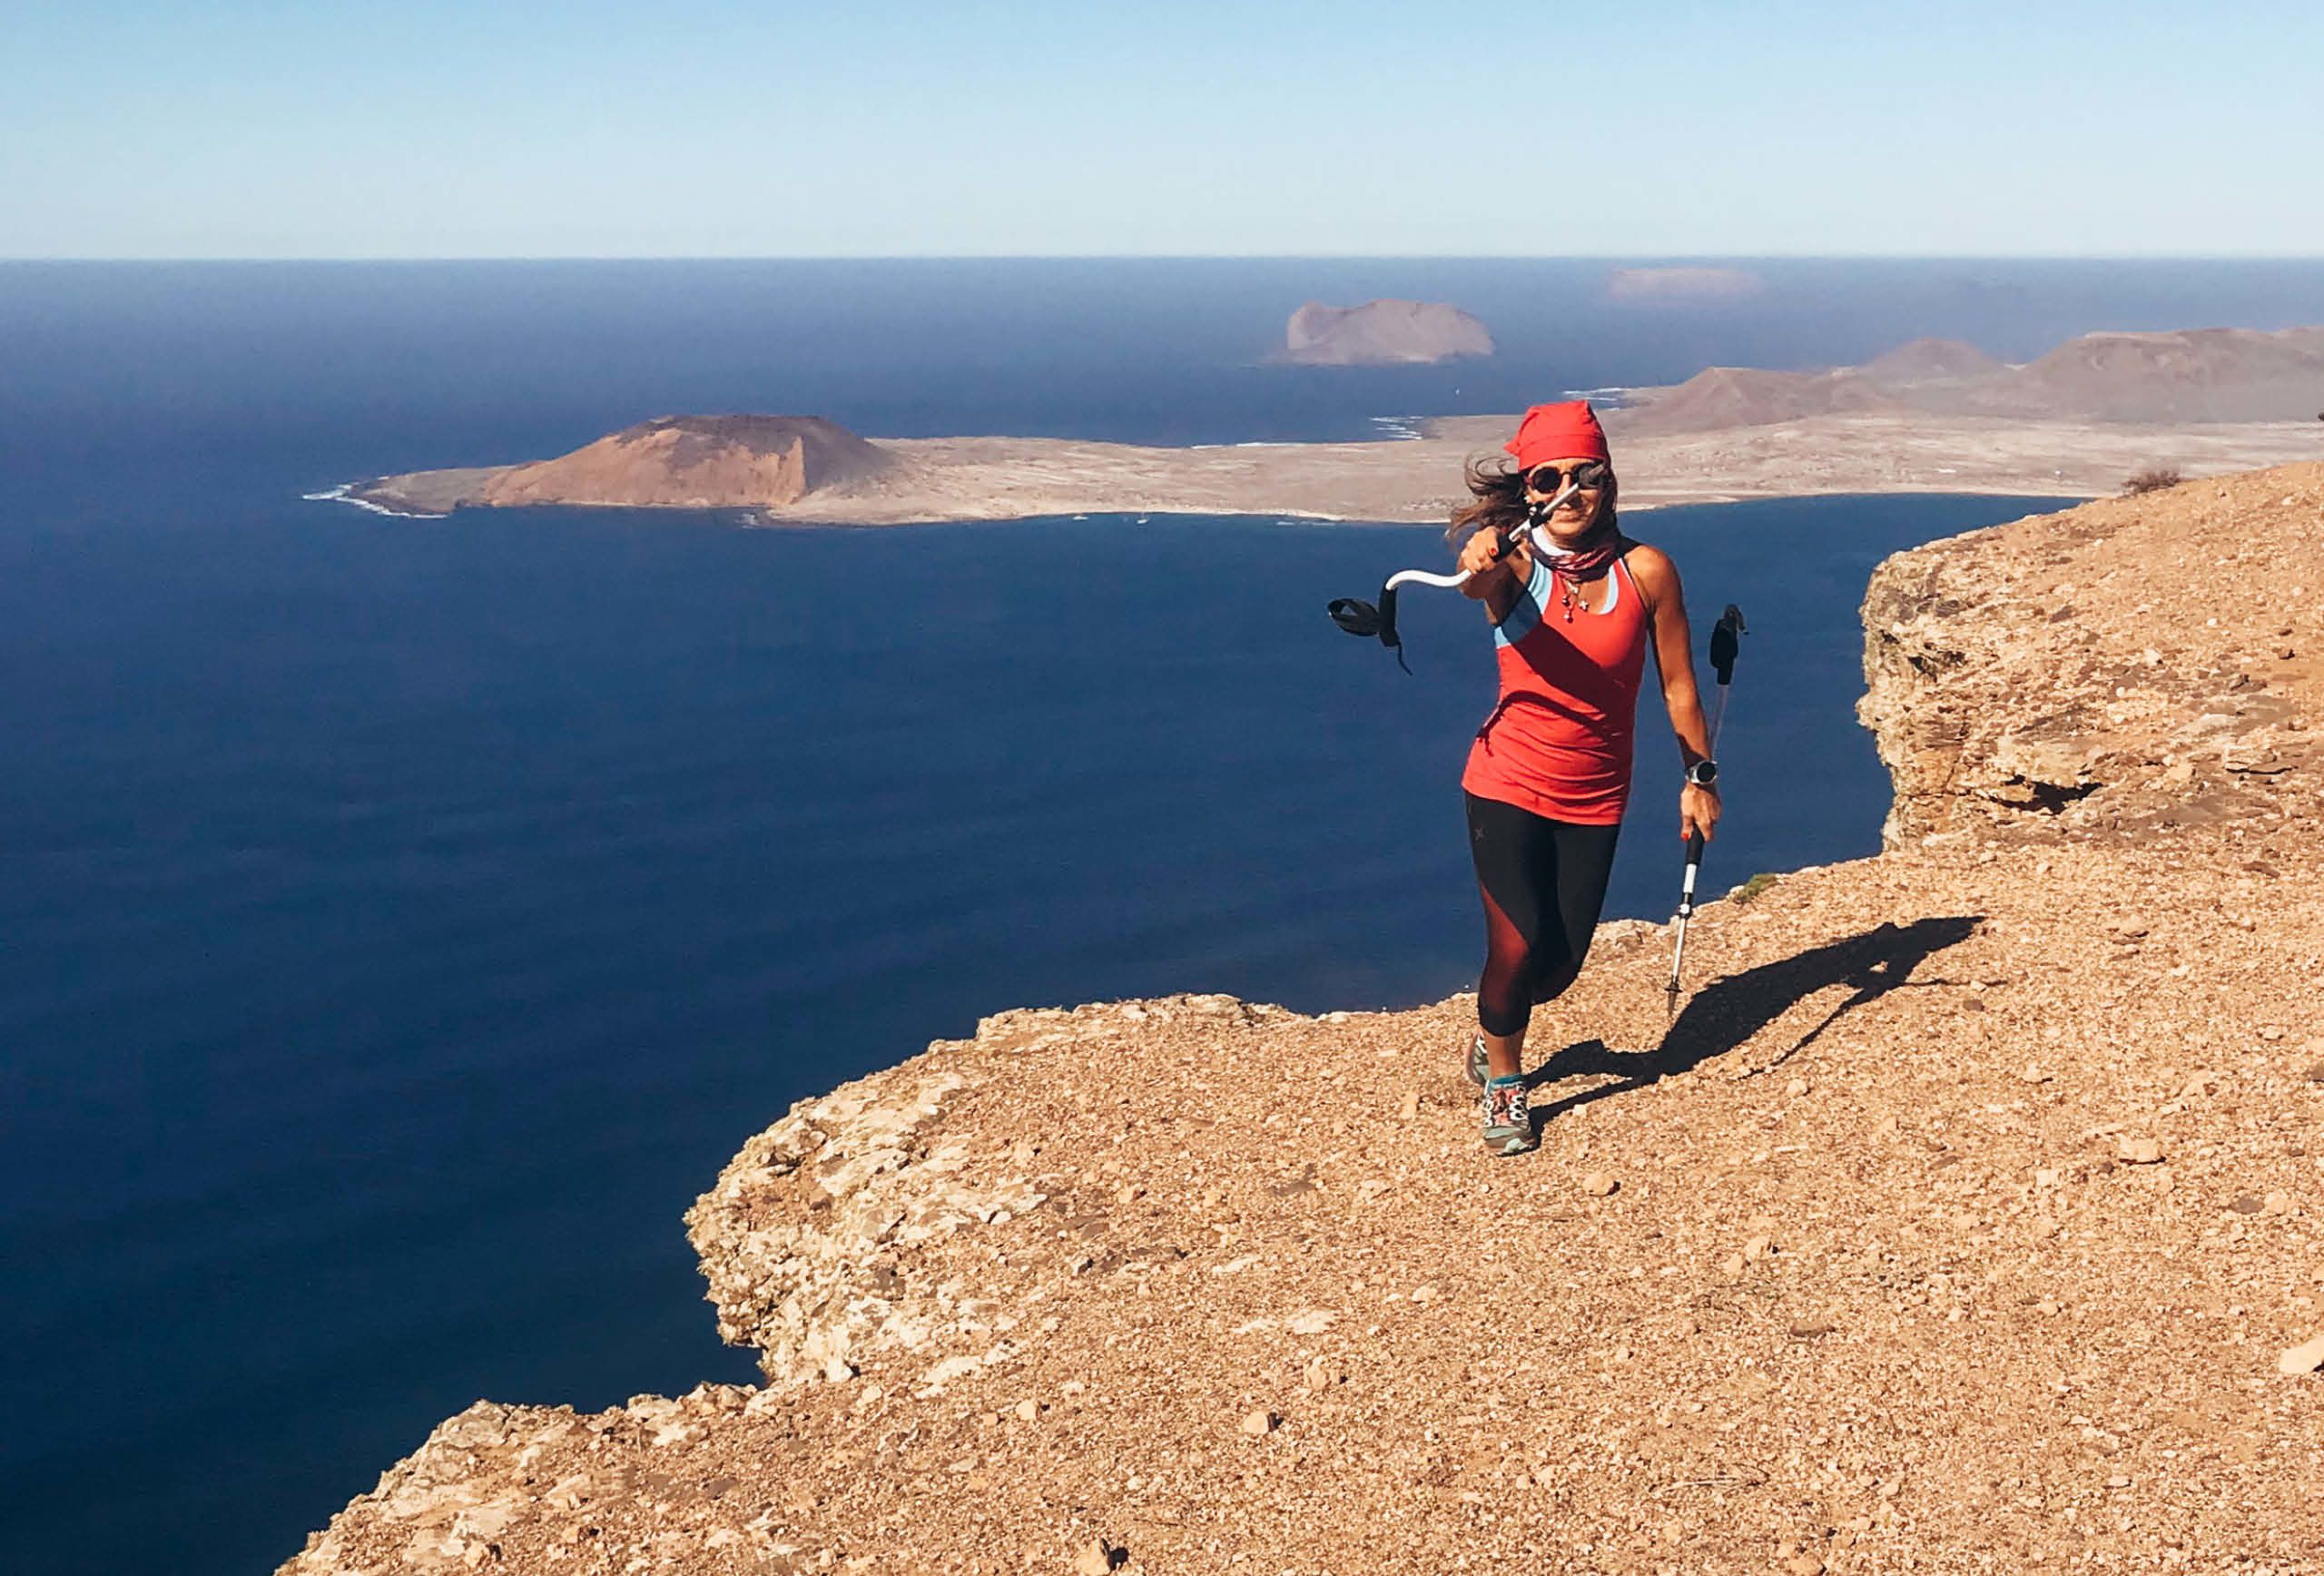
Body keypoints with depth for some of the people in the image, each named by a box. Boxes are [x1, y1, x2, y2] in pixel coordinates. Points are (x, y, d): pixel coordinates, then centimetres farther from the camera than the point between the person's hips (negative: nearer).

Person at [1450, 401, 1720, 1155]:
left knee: (1560, 964, 7)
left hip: (1595, 797, 3)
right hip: (1509, 783, -2)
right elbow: (1480, 583, -40)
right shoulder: (1515, 564, -15)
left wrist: (1700, 777, 4)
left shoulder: (1646, 571, -9)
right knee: (1518, 948, -12)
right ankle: (1503, 1083, 18)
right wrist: (1479, 569, -64)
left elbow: (1677, 682, 1)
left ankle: (1493, 1032, 42)